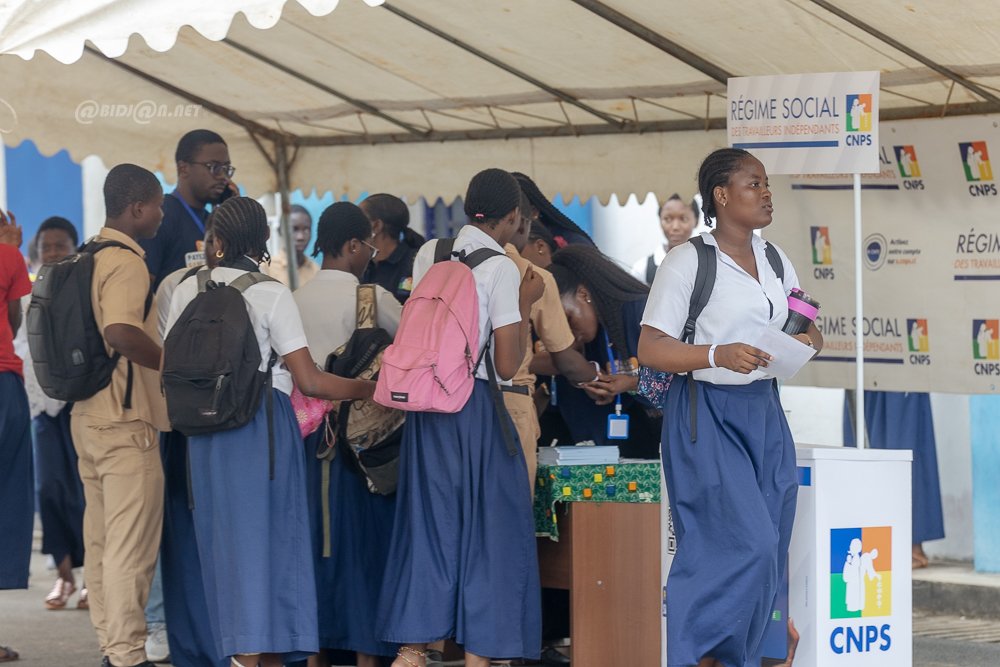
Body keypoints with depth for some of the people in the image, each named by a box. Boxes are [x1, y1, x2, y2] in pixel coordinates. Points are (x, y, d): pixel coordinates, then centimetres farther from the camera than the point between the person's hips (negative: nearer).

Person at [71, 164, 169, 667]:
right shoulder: (126, 262, -15)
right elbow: (120, 332, -30)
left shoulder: (88, 257, 14)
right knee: (131, 548, -6)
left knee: (100, 541, 13)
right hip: (126, 419, -10)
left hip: (89, 414, 10)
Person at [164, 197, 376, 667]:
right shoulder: (271, 294, -6)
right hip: (263, 426, -3)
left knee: (226, 536, 7)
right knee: (271, 533, 3)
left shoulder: (187, 291, 5)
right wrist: (371, 389, 0)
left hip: (206, 428, 4)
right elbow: (309, 381, -9)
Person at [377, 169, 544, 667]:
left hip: (426, 400, 5)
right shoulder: (500, 269, -9)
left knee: (430, 521, 10)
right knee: (487, 527, 4)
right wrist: (524, 304, 1)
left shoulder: (428, 254, 8)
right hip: (478, 406, -5)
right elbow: (507, 365, -11)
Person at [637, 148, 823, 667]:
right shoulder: (688, 261, -7)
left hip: (763, 414, 7)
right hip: (707, 416, -7)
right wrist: (718, 355, -24)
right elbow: (650, 349, -10)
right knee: (745, 544, -16)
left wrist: (806, 341, -4)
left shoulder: (775, 261, 13)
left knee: (766, 549, 3)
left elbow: (806, 329, 21)